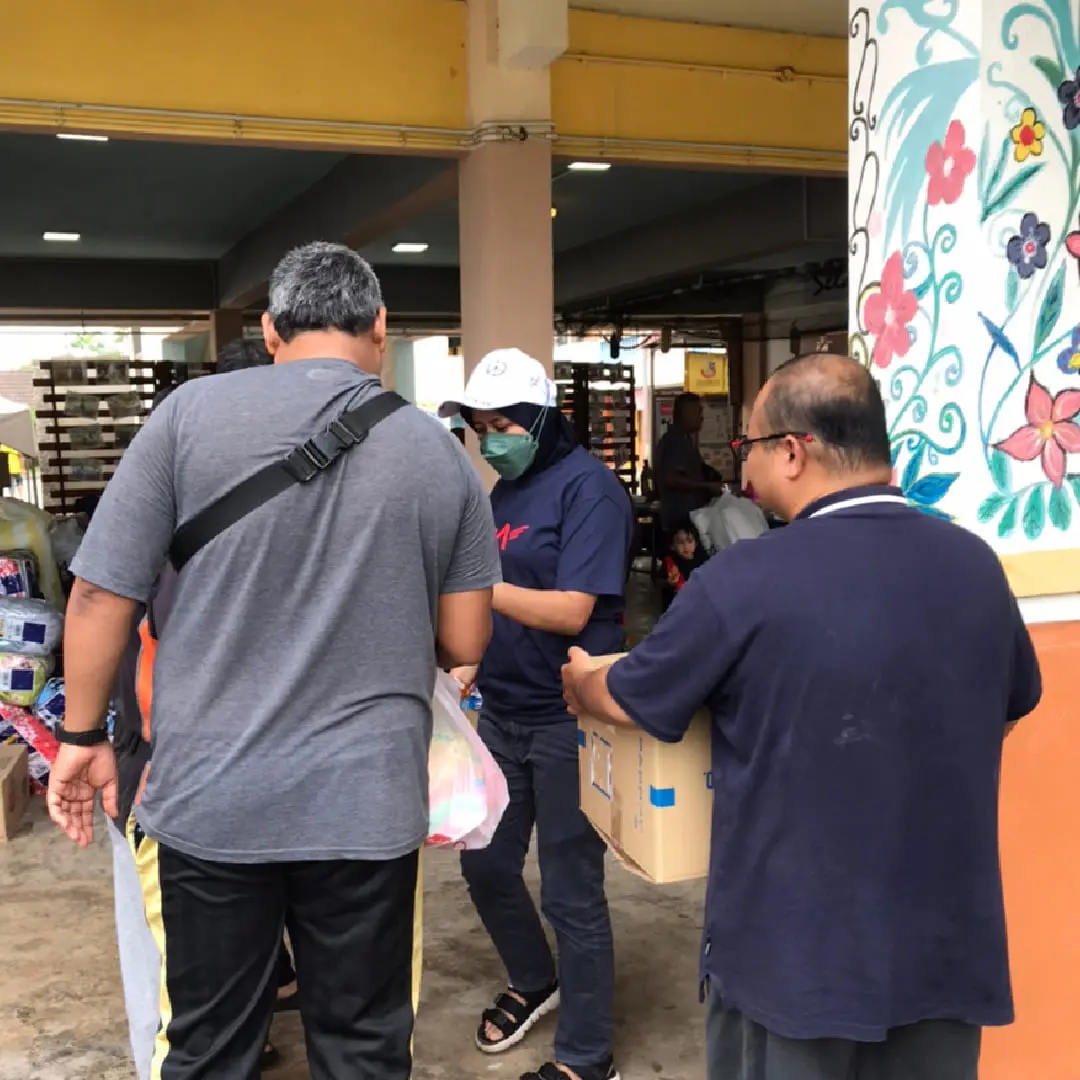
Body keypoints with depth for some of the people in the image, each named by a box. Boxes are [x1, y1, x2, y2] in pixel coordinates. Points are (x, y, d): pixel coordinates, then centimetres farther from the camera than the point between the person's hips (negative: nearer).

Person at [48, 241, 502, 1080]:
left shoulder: (192, 412, -4)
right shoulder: (440, 451, 1)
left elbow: (102, 597, -3)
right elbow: (463, 644, 5)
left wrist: (83, 736, 11)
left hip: (210, 796, 0)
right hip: (369, 802, 1)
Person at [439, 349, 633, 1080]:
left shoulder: (588, 487, -14)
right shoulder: (506, 491, 10)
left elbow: (570, 612, -22)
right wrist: (472, 664, 3)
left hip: (567, 721, -8)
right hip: (503, 713, 8)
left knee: (570, 893, 3)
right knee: (486, 866, 19)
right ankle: (534, 982, 46)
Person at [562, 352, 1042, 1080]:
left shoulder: (745, 581, -20)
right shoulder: (976, 563, -5)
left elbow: (625, 703, -4)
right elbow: (1012, 708, 14)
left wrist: (577, 683, 18)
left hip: (795, 948, -4)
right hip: (947, 943, 5)